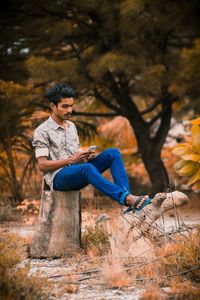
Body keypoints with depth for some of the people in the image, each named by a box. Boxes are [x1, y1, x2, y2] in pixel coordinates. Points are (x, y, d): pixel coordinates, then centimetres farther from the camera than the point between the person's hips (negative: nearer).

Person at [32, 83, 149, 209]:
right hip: (58, 177, -7)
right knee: (87, 168, -39)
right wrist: (71, 160, -17)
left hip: (77, 173, 7)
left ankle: (126, 196, -31)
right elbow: (42, 165, -10)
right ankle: (126, 198, -50)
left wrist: (87, 156, -2)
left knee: (113, 153, -14)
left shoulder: (72, 126, 19)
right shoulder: (42, 131, -4)